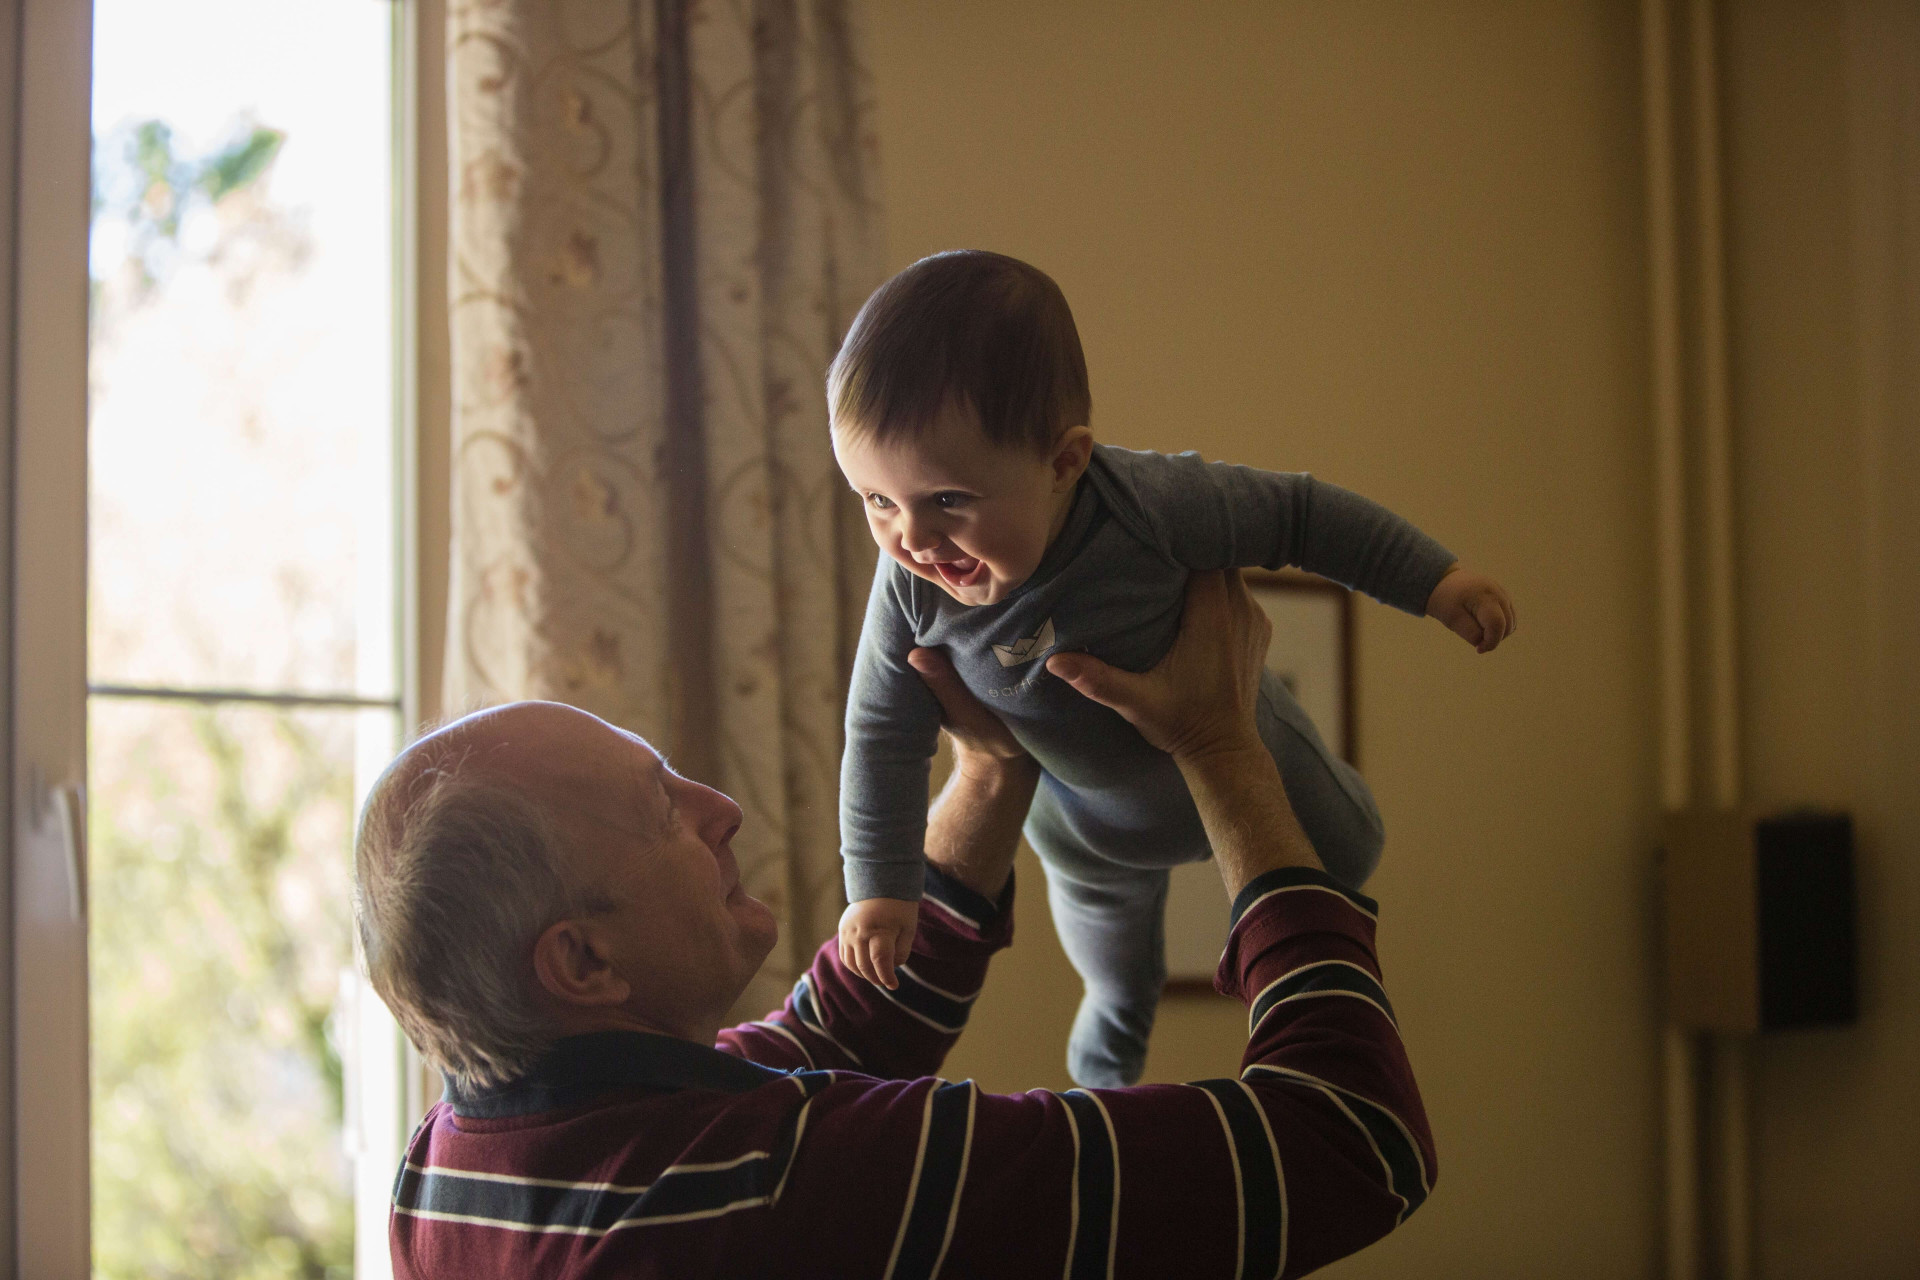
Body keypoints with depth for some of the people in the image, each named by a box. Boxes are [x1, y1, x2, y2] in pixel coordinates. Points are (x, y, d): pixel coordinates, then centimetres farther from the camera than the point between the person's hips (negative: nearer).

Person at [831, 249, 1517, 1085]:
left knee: (1342, 855, 25)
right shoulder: (912, 588, -35)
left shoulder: (1151, 506, -45)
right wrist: (880, 885, -17)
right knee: (1102, 917, 33)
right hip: (1081, 811, 3)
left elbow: (1297, 515, -28)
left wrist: (1433, 580, -23)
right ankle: (1119, 1013, 69)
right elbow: (885, 736, -19)